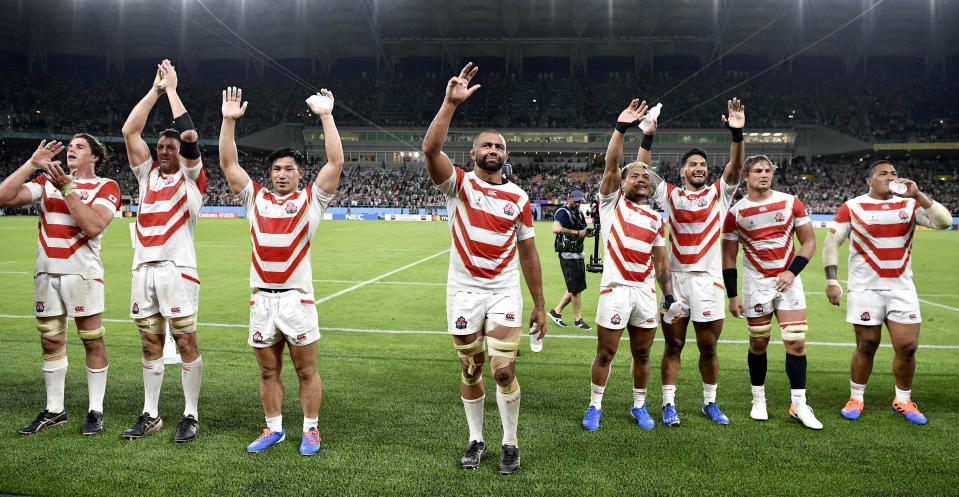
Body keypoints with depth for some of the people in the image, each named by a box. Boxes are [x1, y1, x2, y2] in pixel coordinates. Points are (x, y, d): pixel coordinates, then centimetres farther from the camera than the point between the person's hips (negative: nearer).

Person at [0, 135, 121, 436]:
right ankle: (54, 410, 21)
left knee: (93, 341, -2)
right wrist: (32, 164, -2)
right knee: (51, 342, 10)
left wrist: (67, 189, -16)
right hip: (45, 273, 5)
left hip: (82, 273, -5)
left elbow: (93, 226, -16)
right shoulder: (47, 181, 15)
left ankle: (95, 411, 8)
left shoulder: (105, 187, 1)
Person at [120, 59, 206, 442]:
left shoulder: (190, 177, 3)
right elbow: (129, 131, 9)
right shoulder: (147, 174, 15)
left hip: (178, 270, -5)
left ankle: (191, 415, 8)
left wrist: (172, 89, 2)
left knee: (186, 343, -1)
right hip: (143, 269, 5)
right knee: (150, 344, 10)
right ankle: (150, 414, 19)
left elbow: (190, 136, -8)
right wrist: (154, 90, 7)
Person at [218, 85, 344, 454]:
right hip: (261, 298, 3)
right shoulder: (256, 198, 13)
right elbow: (228, 164, 9)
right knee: (268, 371, 12)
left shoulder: (310, 199, 4)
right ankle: (274, 428, 26)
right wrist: (229, 121, 1)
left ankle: (310, 429, 18)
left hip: (297, 297, -3)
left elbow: (335, 162, -7)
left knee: (306, 370, 5)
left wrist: (326, 116, -10)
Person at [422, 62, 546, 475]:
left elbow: (528, 252, 8)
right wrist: (451, 102, -28)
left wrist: (540, 304, 8)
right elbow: (430, 149, -22)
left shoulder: (518, 198, 4)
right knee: (471, 371, 10)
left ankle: (510, 443, 17)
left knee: (504, 371, -4)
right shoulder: (459, 184, -2)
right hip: (464, 291, 0)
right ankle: (476, 440, 28)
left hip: (505, 292, 1)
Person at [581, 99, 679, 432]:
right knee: (605, 353, 3)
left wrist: (669, 295, 9)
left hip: (646, 291, 4)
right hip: (616, 288, -4)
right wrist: (621, 128, -19)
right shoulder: (612, 202, 3)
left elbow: (661, 261, 15)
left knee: (642, 354, 12)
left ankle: (639, 406, 28)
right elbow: (611, 165, -11)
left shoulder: (656, 219, 15)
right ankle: (595, 406, 18)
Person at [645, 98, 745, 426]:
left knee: (709, 347, 8)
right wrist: (648, 137, -11)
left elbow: (735, 168, -5)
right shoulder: (670, 195, 9)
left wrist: (737, 134, -19)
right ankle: (668, 404, 12)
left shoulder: (719, 194, 10)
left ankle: (710, 402, 24)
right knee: (673, 345, 4)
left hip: (707, 280, 1)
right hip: (673, 279, 0)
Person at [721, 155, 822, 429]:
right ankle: (758, 399, 22)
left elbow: (809, 241, 6)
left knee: (796, 343, -3)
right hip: (756, 284, -1)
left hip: (788, 281, 1)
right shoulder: (736, 212, 0)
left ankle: (799, 404, 7)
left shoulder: (791, 203, 3)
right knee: (758, 344, 6)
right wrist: (732, 295, 0)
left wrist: (793, 271, -9)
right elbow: (729, 257, 4)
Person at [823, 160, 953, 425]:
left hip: (902, 288, 3)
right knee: (867, 345, 2)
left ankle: (903, 400, 21)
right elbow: (831, 242, -3)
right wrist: (832, 281, -10)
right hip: (866, 289, -3)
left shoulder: (909, 204, 7)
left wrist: (918, 195, -13)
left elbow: (944, 222, -4)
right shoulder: (852, 207, -1)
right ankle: (856, 398, 19)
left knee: (908, 346, 1)